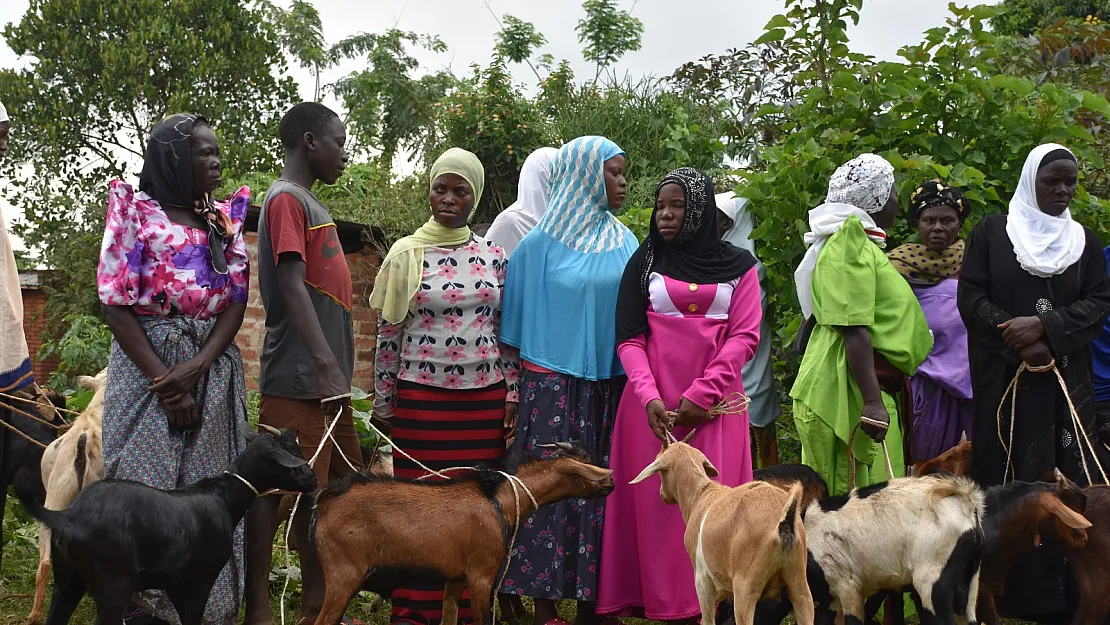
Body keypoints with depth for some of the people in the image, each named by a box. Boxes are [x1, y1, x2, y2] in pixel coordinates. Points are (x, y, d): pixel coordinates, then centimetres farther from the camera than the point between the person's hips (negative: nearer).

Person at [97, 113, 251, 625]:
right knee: (146, 487, -5)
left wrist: (197, 367, -12)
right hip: (146, 363, -3)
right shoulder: (135, 210, 2)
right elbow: (117, 304, -5)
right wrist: (166, 383, -12)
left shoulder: (225, 219, 13)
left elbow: (236, 300, 5)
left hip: (213, 367, 3)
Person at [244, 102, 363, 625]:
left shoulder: (310, 203, 20)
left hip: (327, 382, 10)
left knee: (337, 486, 12)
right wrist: (326, 364, -24)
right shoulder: (287, 198, -8)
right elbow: (291, 286, -18)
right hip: (298, 380, -10)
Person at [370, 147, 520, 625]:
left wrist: (513, 393, 4)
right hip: (421, 401, -1)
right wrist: (383, 404, 2)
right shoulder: (406, 255, 1)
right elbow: (387, 334, 3)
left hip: (485, 401, 2)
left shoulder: (494, 257, 6)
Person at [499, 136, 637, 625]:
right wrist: (513, 391, -3)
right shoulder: (539, 246, -2)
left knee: (601, 487, 4)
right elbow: (517, 326, 1)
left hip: (610, 386, 3)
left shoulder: (625, 244, 8)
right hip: (553, 387, -3)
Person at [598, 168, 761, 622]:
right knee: (655, 503, -1)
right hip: (653, 401, 1)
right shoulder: (644, 262, 8)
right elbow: (629, 338, 2)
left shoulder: (738, 264, 6)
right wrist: (649, 397, -14)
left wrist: (700, 396, -12)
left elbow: (745, 336, -2)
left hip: (713, 406, -1)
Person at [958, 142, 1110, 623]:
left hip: (1065, 382, 2)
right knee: (1008, 480, -3)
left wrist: (1045, 326, -13)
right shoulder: (991, 233, 5)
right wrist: (1020, 346, -13)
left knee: (1067, 481, -5)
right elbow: (970, 297, -2)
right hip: (1003, 381, -2)